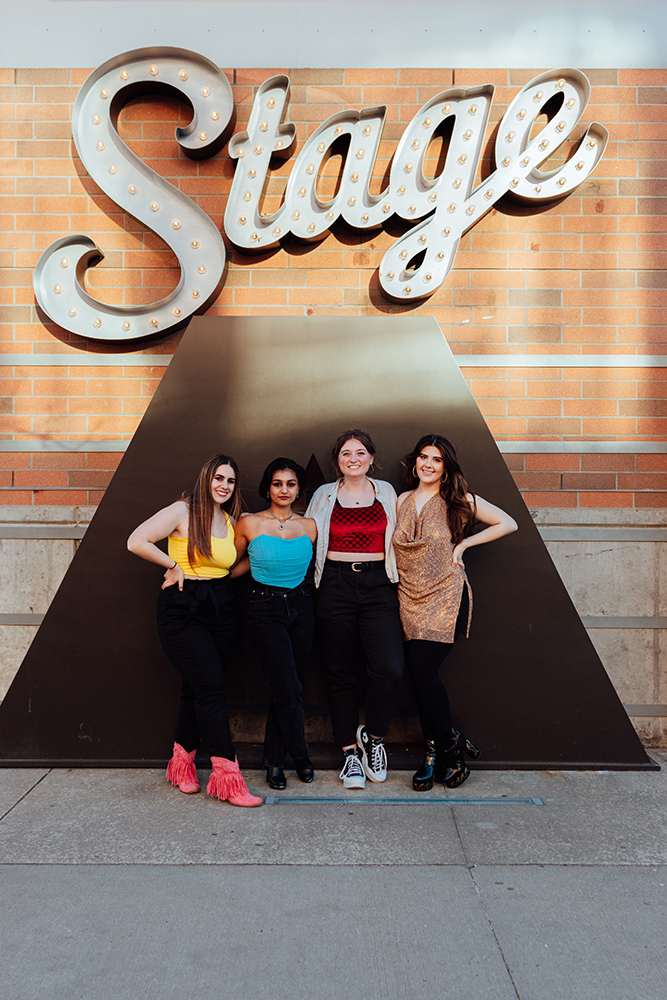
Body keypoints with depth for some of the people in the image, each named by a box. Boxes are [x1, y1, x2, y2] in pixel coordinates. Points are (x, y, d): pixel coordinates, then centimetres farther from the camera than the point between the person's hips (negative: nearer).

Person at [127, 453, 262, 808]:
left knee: (197, 688, 9)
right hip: (182, 609, -6)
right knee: (212, 688, -11)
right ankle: (227, 777, -6)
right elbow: (136, 542, -12)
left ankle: (182, 763, 25)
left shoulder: (230, 521, 13)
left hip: (220, 606, 6)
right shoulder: (182, 512, -6)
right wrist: (174, 566, -7)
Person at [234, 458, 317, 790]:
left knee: (290, 686, 7)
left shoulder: (309, 526, 4)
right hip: (265, 610, -3)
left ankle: (274, 760, 22)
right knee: (287, 688, -10)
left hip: (301, 608, 4)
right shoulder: (249, 523, -4)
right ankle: (300, 756, 12)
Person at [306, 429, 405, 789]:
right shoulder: (324, 495, 9)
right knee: (340, 674, 5)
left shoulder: (385, 492, 11)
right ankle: (350, 751, 19)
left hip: (377, 585, 0)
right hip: (335, 587, 0)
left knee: (390, 670, -13)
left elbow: (397, 540, 18)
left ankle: (373, 735, 13)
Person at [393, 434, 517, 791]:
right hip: (410, 599, 4)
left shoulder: (458, 501, 0)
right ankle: (435, 751, 14)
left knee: (421, 670, -13)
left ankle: (447, 746, 7)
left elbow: (508, 524, 2)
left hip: (446, 599, -4)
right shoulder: (403, 501, 11)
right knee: (421, 674, 0)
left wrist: (463, 544, -2)